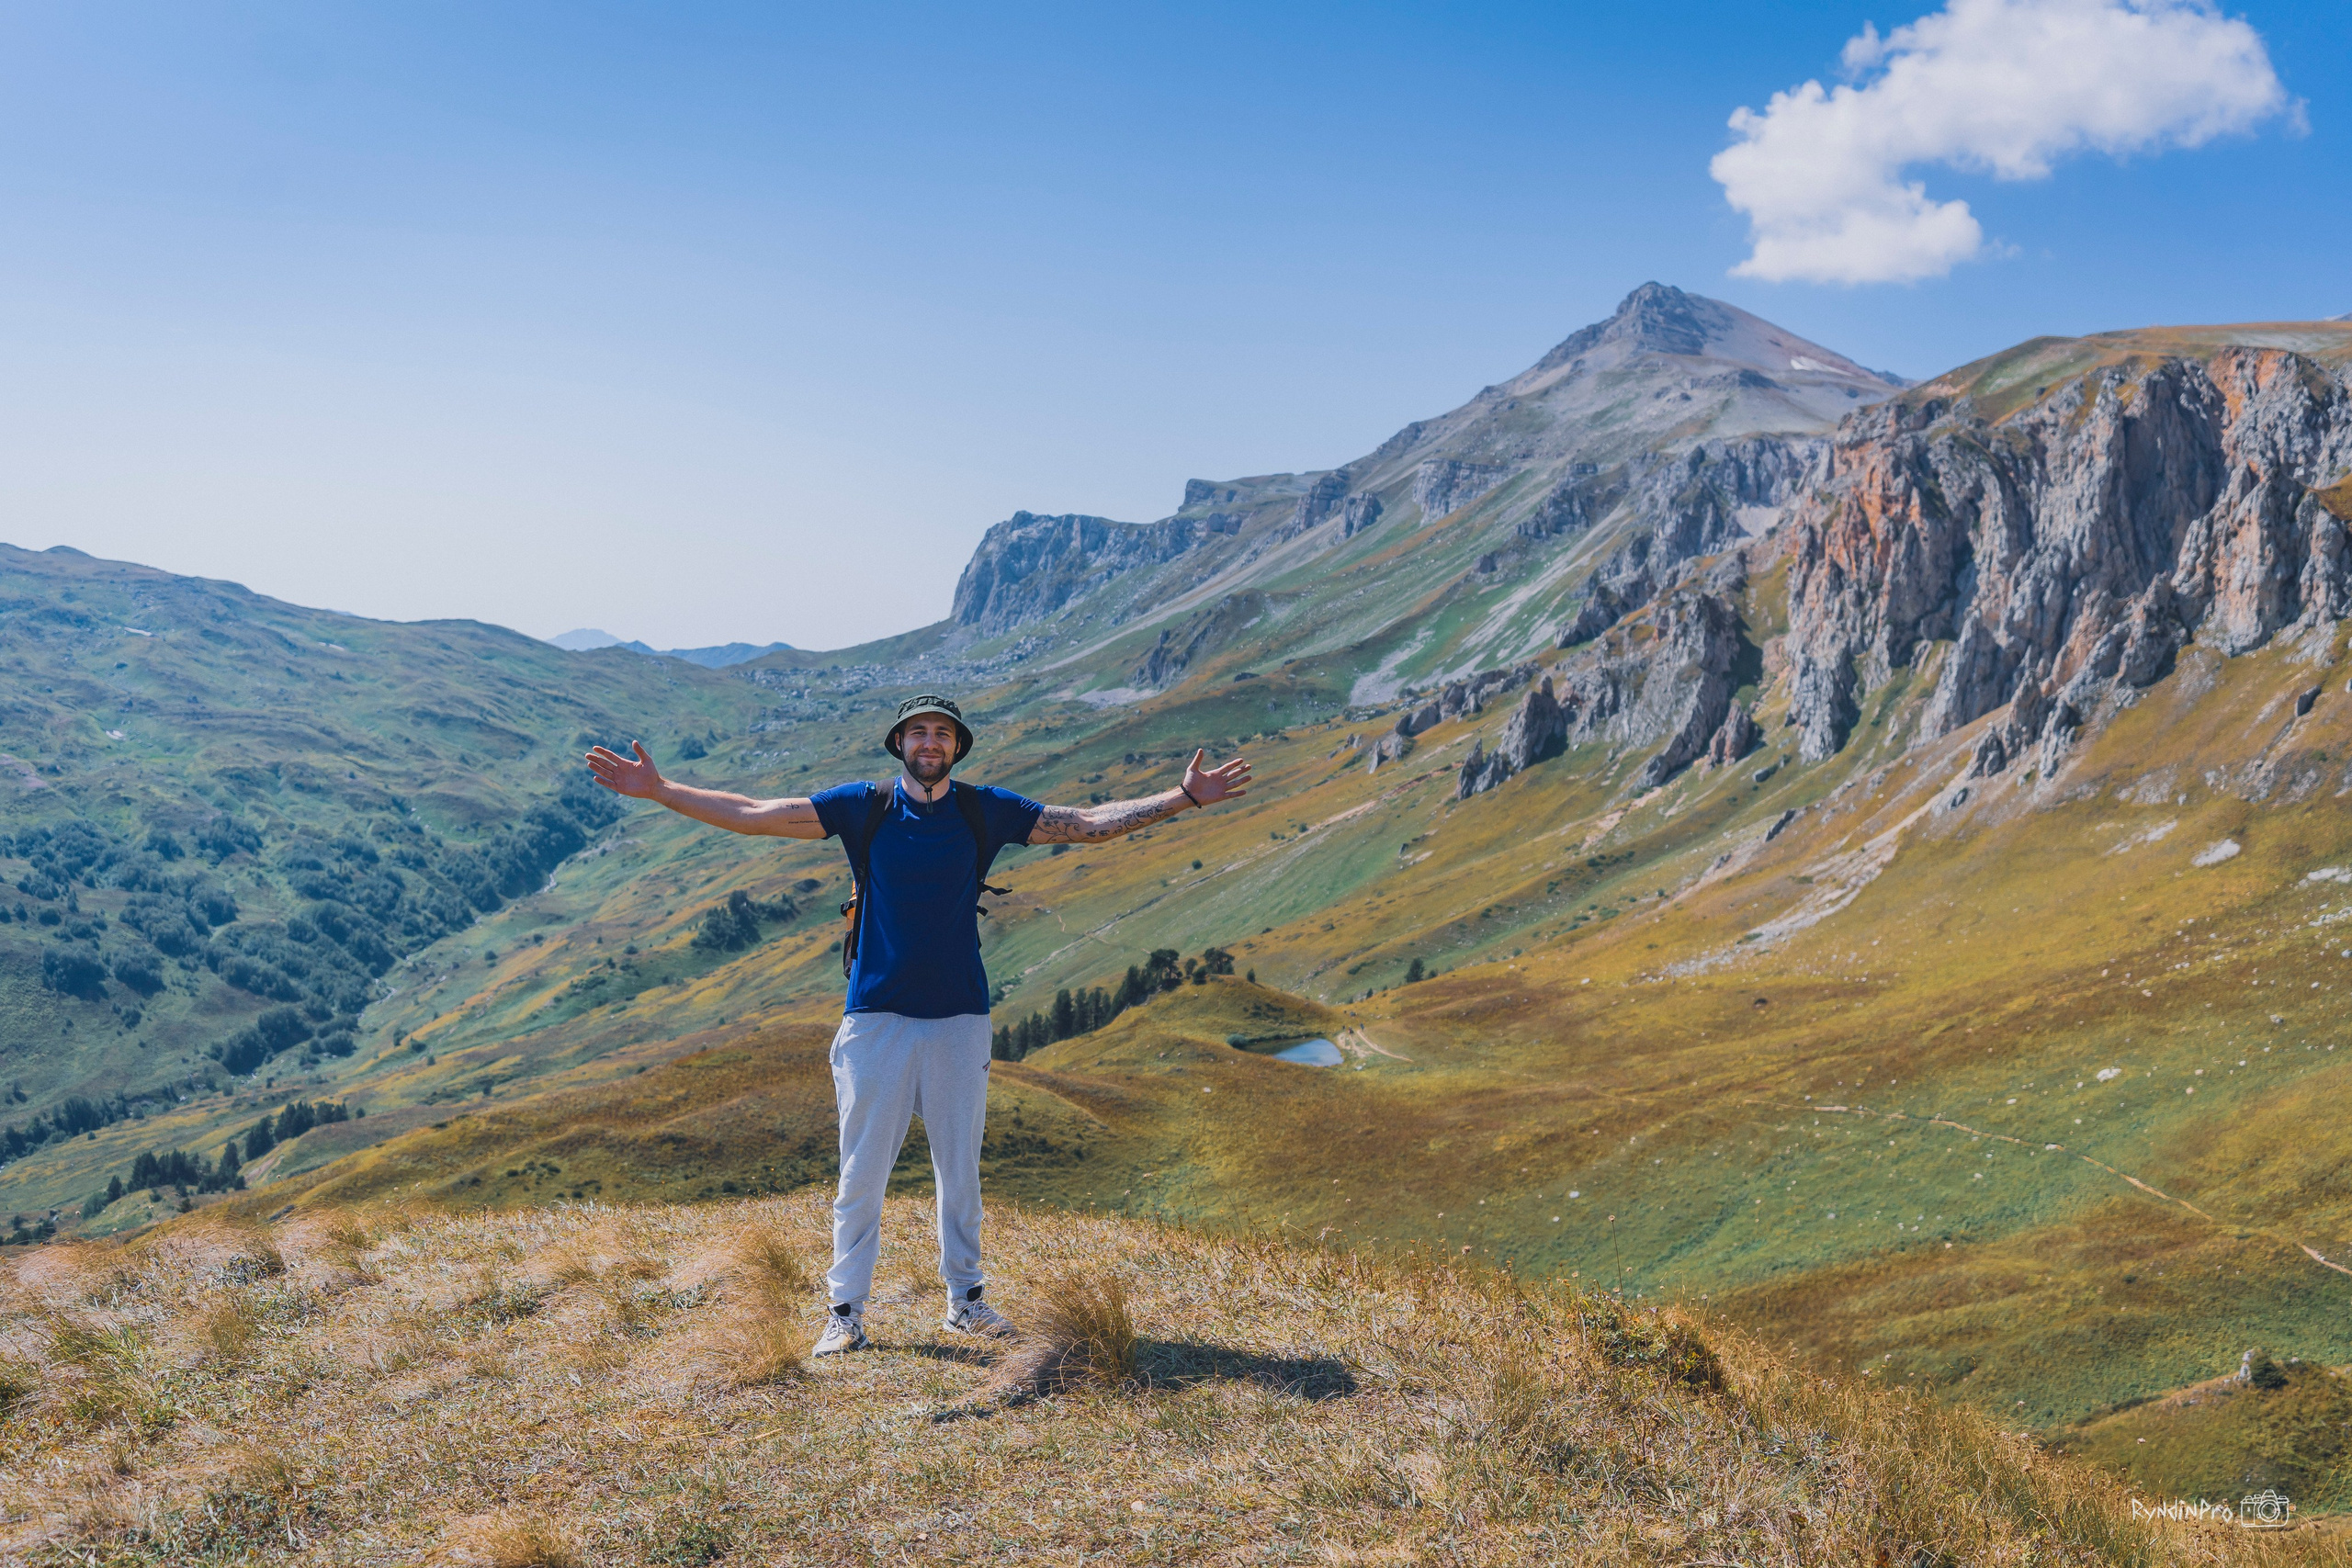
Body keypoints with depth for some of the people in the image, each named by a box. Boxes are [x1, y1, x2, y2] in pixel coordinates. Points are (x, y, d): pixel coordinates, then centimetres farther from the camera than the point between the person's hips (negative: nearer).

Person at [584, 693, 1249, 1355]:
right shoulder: (863, 807, 1)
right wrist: (659, 791, -10)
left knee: (961, 1169, 9)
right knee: (862, 1170, 0)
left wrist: (1185, 799, 0)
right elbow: (752, 815, -2)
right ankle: (846, 1312, 11)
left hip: (960, 1015, 1)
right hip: (876, 1015, -1)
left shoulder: (984, 810, 4)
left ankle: (965, 1300, 23)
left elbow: (1088, 824, 5)